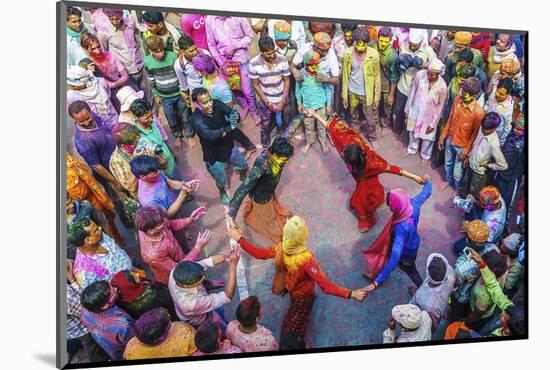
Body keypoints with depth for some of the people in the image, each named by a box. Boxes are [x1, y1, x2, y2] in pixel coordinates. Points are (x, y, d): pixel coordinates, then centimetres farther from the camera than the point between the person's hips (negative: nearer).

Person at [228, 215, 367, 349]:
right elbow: (326, 286, -47)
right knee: (294, 330, 19)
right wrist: (351, 293, -49)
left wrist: (239, 239, -4)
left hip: (291, 289, 5)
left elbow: (259, 253, -15)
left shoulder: (280, 249, -31)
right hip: (304, 296, -5)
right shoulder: (306, 259, -46)